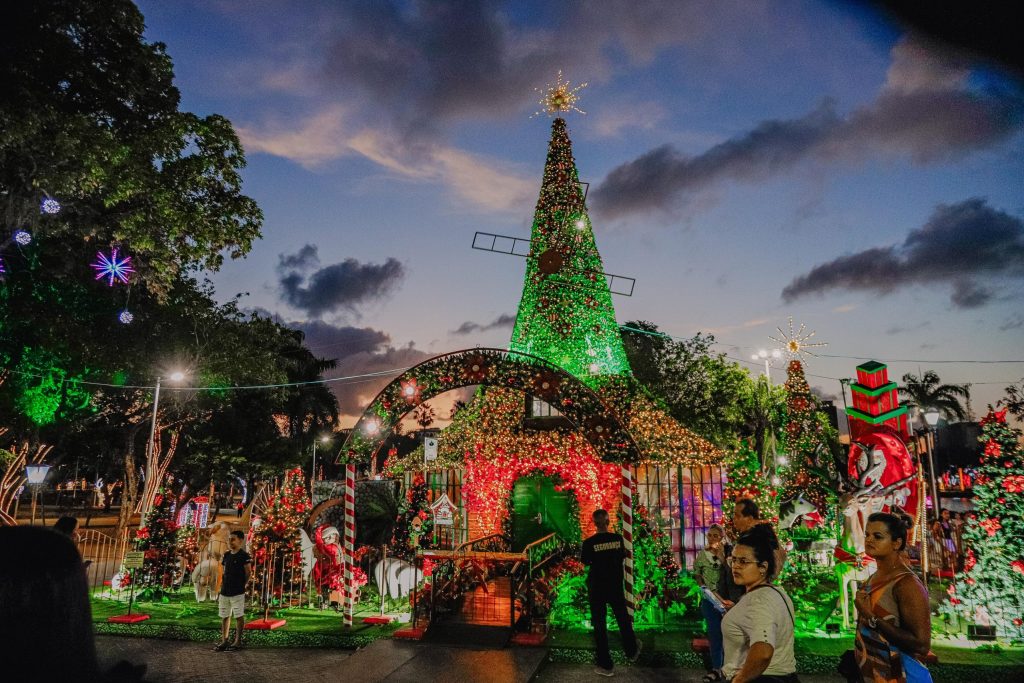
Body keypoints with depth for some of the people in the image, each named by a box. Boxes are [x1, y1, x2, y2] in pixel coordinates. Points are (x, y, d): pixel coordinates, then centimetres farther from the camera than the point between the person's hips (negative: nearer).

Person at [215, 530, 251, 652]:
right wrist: (223, 583, 9)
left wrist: (240, 586, 0)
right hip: (224, 591, 7)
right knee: (224, 616, 11)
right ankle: (224, 641, 19)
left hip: (237, 592, -7)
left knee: (239, 616, 1)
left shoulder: (244, 556, -10)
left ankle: (238, 641, 8)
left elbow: (248, 574, -6)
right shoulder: (227, 555, 10)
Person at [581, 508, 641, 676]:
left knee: (599, 624, 7)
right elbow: (622, 556, 7)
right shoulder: (618, 538, -9)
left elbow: (585, 561, -3)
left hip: (597, 586, -3)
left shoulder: (589, 542, -17)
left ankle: (606, 665, 12)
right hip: (615, 585, 3)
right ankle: (632, 651, 43)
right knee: (623, 618, 23)